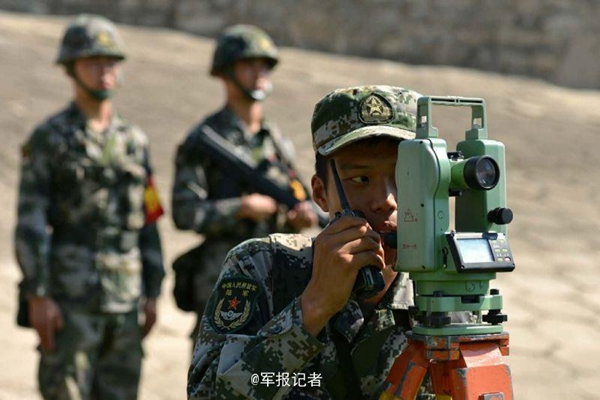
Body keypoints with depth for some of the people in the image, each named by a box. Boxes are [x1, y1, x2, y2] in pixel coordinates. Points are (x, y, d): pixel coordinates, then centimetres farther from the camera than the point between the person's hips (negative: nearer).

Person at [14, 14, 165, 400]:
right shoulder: (48, 139, -3)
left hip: (126, 298, 5)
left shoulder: (135, 141, 12)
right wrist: (37, 295, -14)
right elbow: (30, 223, -8)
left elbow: (148, 222, 14)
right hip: (70, 297, -5)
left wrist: (153, 293, 10)